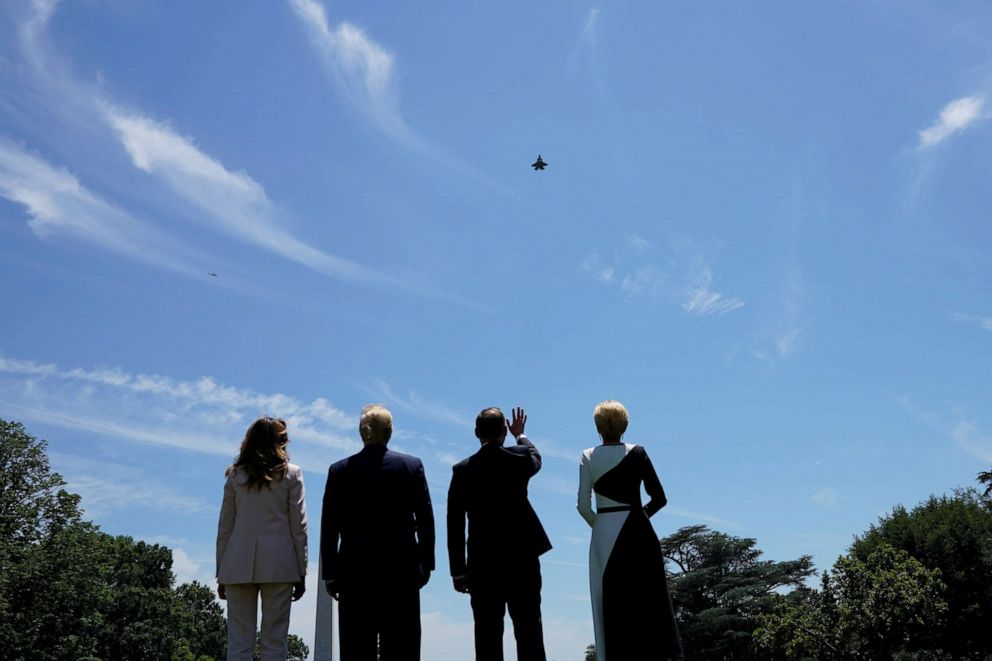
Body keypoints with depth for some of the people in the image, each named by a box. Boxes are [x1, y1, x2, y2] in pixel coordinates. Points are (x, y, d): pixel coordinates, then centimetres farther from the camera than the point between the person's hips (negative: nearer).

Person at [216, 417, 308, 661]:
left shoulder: (235, 475, 10)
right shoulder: (291, 474, 3)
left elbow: (224, 528, 9)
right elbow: (298, 527, 1)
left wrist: (221, 574, 13)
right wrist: (301, 572, 5)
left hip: (239, 566, 2)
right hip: (278, 566, -2)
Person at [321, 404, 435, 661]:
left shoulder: (339, 470, 1)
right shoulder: (412, 466, 0)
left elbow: (329, 527, 2)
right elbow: (425, 520, 0)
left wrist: (330, 573, 8)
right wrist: (425, 564, 8)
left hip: (355, 570, 0)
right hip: (402, 569, 0)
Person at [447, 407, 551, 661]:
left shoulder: (462, 470, -3)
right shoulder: (520, 458, -3)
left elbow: (455, 525, -2)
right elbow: (536, 457, 25)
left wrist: (458, 570, 4)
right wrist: (520, 434, 44)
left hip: (482, 563, 0)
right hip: (523, 556, 0)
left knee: (487, 632, 3)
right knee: (528, 629, 6)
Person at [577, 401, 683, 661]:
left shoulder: (589, 457, 0)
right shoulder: (636, 453, 0)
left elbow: (583, 505, -5)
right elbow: (659, 498, -1)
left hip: (604, 533, 0)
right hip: (637, 532, 0)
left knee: (610, 602, 6)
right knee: (648, 597, 7)